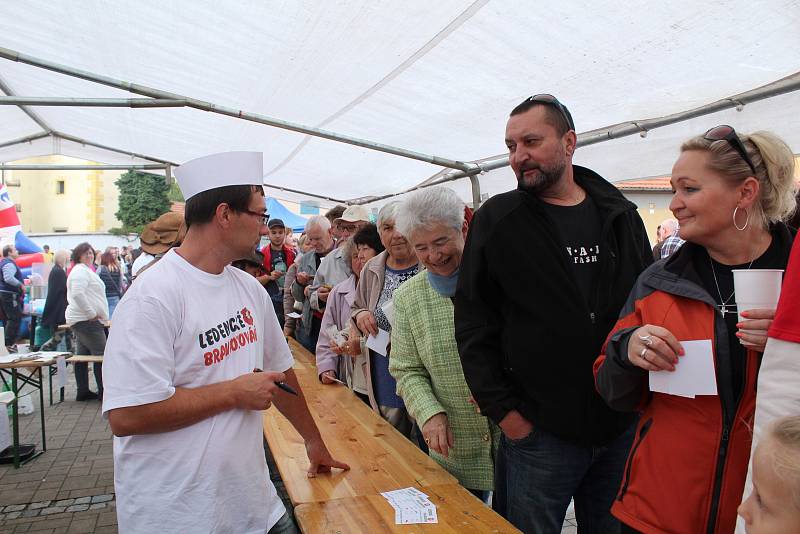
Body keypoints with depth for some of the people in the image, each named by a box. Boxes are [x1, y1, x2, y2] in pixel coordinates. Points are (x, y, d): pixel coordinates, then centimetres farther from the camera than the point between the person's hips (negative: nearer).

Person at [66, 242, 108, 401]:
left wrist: (93, 313, 19)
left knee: (83, 356, 12)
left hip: (81, 320, 11)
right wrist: (92, 313, -19)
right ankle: (104, 392, -3)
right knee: (101, 355, -8)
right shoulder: (81, 270, -12)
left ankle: (83, 392, 17)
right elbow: (77, 294, -24)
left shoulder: (85, 270, 22)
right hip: (87, 320, -11)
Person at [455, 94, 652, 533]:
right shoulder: (495, 220, -6)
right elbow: (473, 324, -6)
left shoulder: (621, 216, 4)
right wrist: (502, 410, -9)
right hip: (537, 430, -3)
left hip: (623, 426, 4)